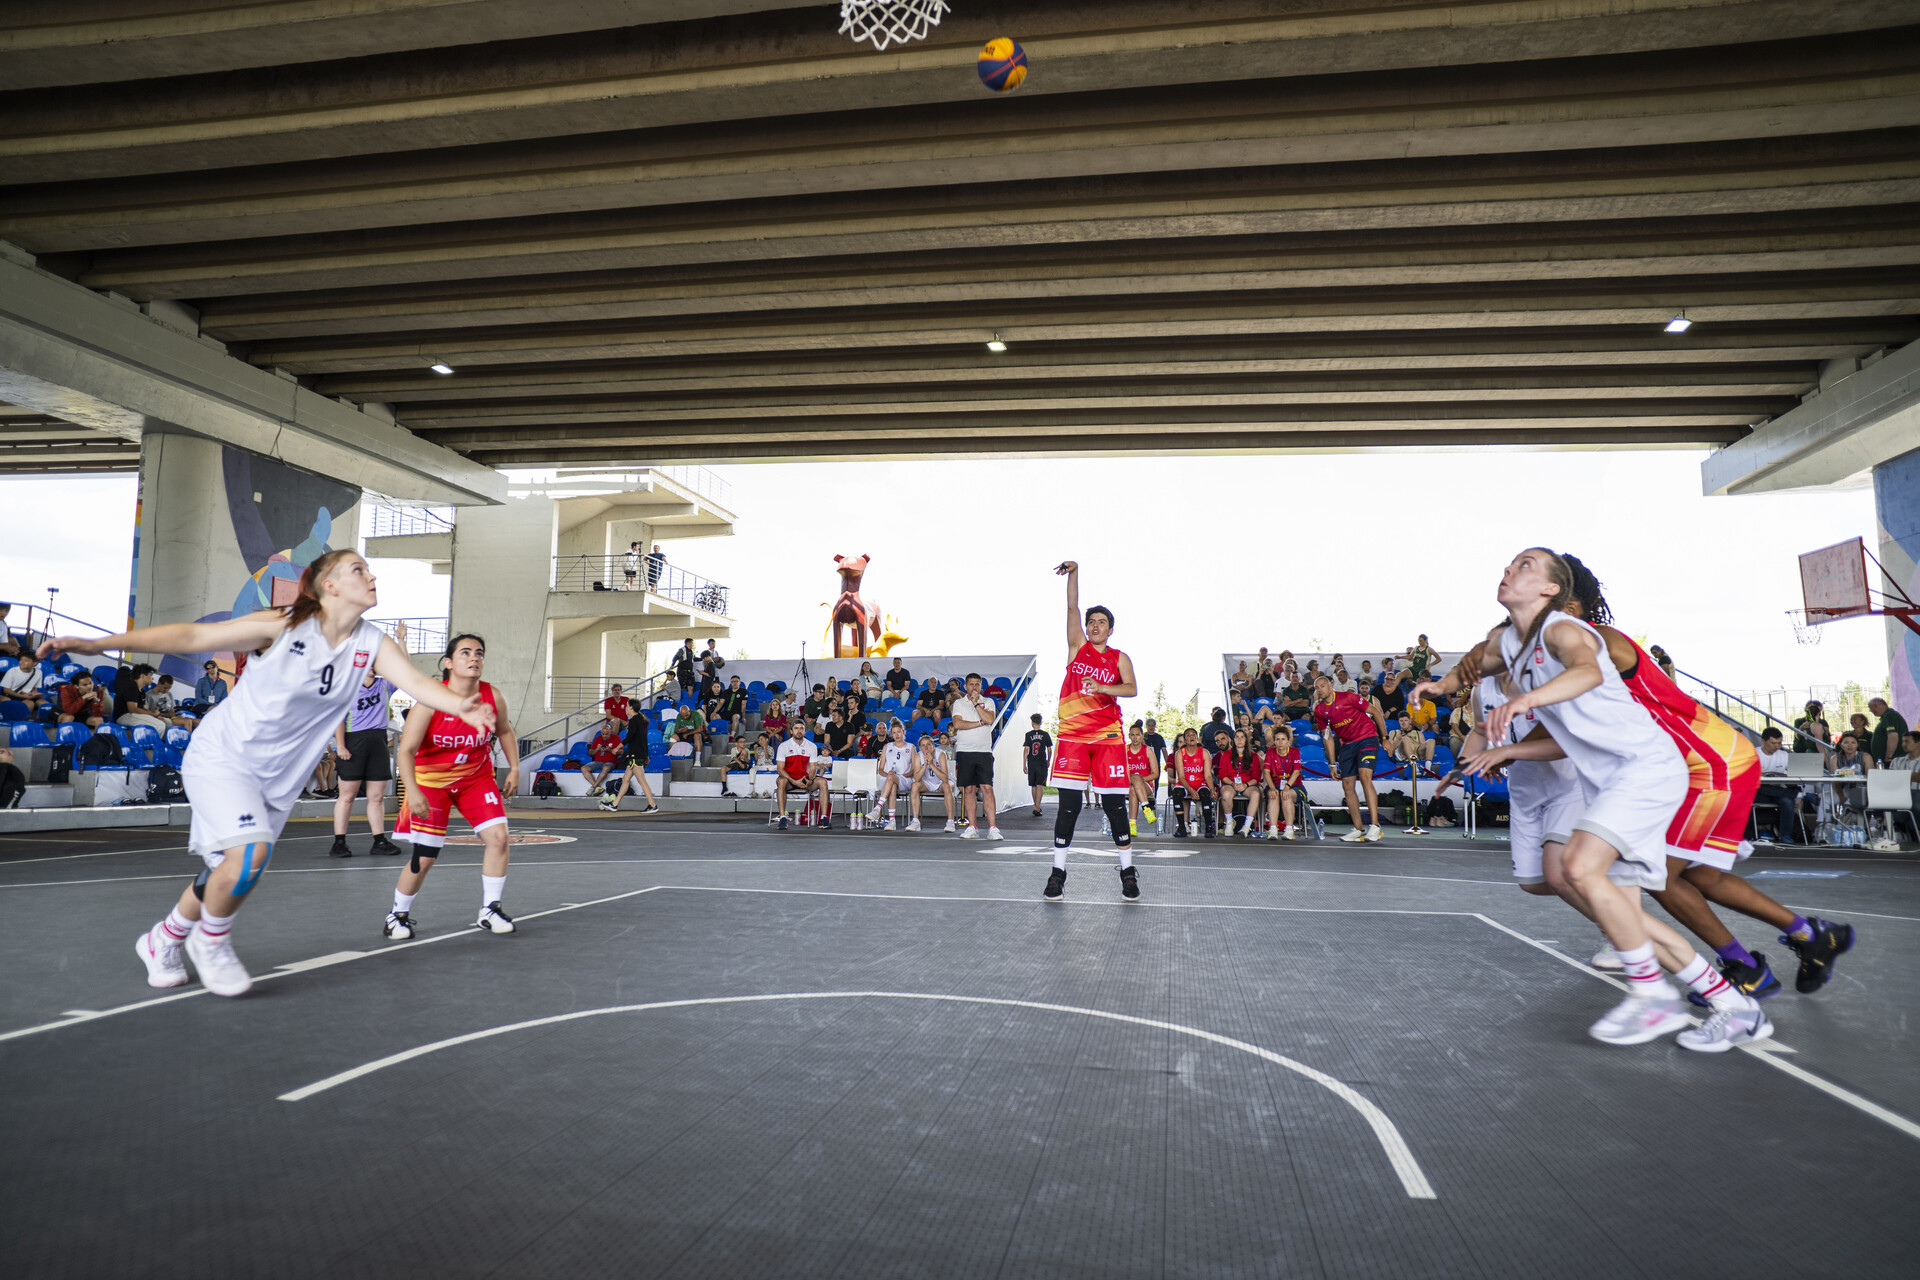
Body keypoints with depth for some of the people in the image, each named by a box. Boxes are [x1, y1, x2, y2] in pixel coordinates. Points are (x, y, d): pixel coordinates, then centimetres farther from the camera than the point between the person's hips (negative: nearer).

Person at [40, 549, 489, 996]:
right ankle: (211, 940, 5)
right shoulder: (284, 625, -17)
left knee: (231, 876, 11)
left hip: (278, 781, 5)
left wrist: (460, 705, -39)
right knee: (251, 850, -24)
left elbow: (417, 682, -19)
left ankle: (163, 941, 39)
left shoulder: (372, 644, -6)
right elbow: (193, 636, -15)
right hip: (224, 757, -5)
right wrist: (98, 644, -20)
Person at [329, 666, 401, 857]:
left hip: (379, 741, 4)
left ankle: (379, 841, 11)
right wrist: (340, 746, -12)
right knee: (347, 795, -1)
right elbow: (339, 718, -3)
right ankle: (339, 843, 5)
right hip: (354, 741, -4)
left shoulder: (385, 684, 13)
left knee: (377, 796, 6)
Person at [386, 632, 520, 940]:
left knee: (498, 836, -11)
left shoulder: (492, 696, -11)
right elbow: (406, 750, -24)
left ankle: (490, 910, 4)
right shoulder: (431, 699, -23)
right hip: (431, 780, -3)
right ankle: (399, 915, 23)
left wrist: (514, 769, 4)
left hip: (476, 778, 4)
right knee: (424, 858, -3)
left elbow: (505, 731, 9)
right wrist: (413, 792, -35)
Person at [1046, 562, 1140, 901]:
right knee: (1069, 805, -3)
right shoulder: (1077, 647, 11)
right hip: (1072, 735, 0)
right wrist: (1074, 572, -7)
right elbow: (1072, 607, 2)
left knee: (1114, 806, 0)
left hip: (1108, 737, 0)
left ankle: (1128, 872, 13)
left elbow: (1131, 689, -8)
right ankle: (1058, 872, 6)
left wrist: (1101, 687, -23)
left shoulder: (1119, 658, 9)